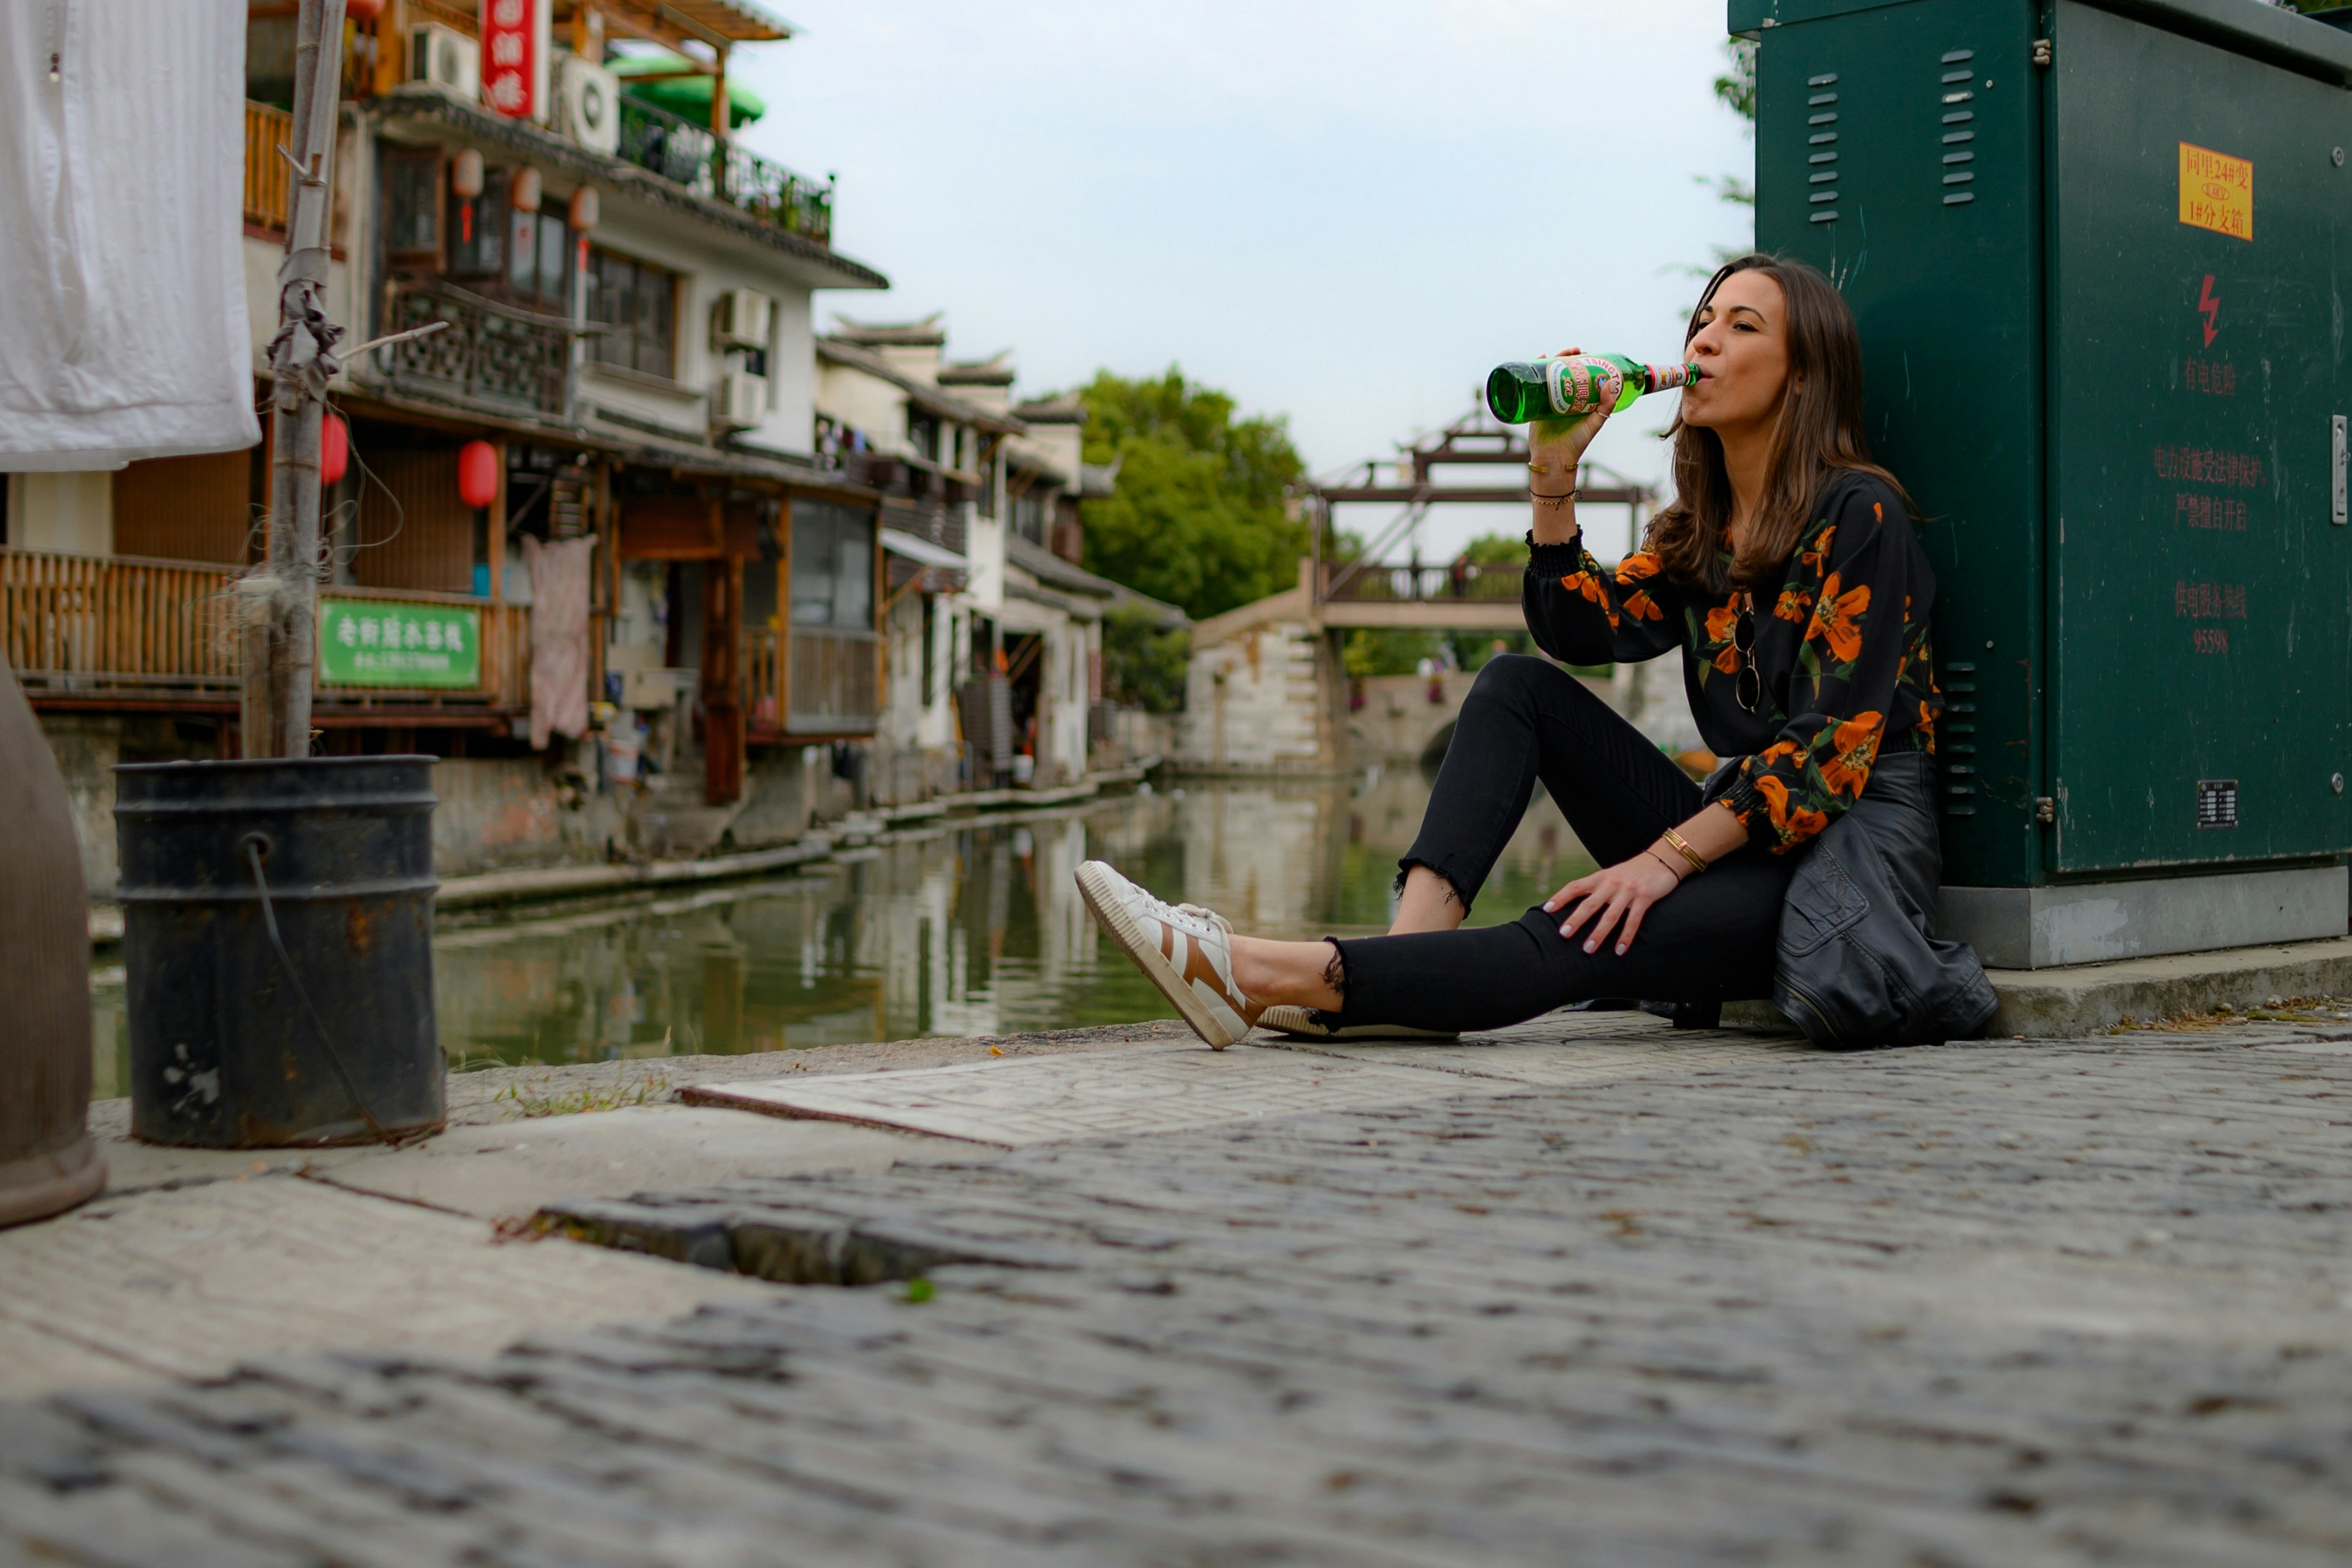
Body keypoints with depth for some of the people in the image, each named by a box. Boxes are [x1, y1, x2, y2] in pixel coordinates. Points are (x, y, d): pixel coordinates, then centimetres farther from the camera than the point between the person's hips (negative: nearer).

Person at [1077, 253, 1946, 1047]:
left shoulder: (1859, 515, -10)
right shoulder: (1698, 527, 16)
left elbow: (1836, 742, -17)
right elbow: (1582, 631, 3)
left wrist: (1665, 859, -23)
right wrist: (1554, 472, -9)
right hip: (1728, 832, 7)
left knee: (1577, 941, -31)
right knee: (1518, 685, -6)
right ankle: (1417, 942, -26)